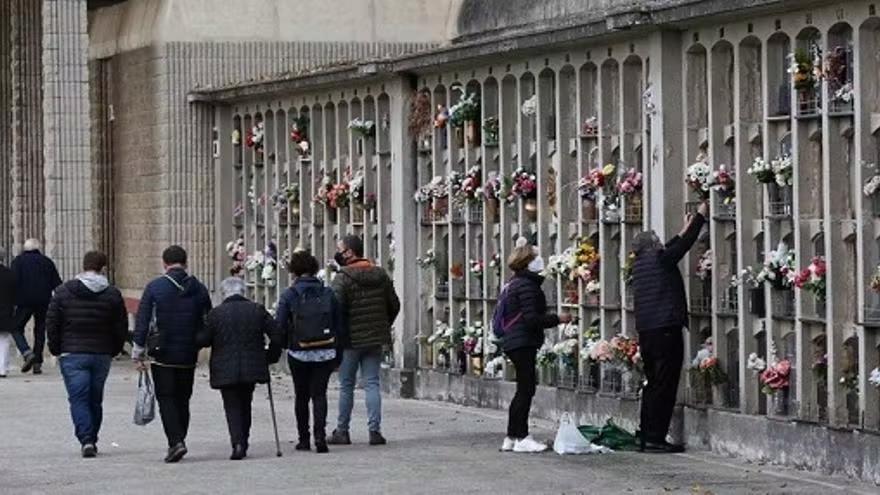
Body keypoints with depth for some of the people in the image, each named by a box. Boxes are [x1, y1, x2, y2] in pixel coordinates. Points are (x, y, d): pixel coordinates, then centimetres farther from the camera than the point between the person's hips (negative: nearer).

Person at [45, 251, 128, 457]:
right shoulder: (113, 294, 1)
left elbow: (51, 324, 0)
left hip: (72, 355, -2)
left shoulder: (63, 292, -1)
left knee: (78, 398, -3)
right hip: (102, 355, 2)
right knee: (95, 399, 13)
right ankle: (92, 439, 19)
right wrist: (113, 350, 15)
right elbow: (121, 327, 3)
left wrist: (56, 349, 11)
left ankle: (86, 440, -18)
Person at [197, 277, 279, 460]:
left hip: (225, 371, -2)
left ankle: (237, 443, -15)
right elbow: (277, 336, -3)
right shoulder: (258, 310, 0)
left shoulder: (215, 314, -6)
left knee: (232, 407, 3)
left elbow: (203, 340, -5)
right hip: (251, 368, 2)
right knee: (245, 407, 17)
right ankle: (243, 445, 20)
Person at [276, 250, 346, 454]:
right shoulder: (327, 293, 1)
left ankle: (304, 439, 16)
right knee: (319, 394, 3)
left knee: (301, 396, 12)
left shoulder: (289, 295, -7)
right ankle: (320, 435, -15)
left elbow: (280, 326, -9)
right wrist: (338, 352, 13)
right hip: (325, 353, 1)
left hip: (299, 353, -1)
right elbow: (339, 325, 4)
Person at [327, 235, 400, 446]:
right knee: (372, 383, 6)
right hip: (375, 340, 5)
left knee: (346, 386, 6)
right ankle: (375, 430, -1)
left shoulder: (343, 278, -13)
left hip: (350, 339, -5)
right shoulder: (380, 275, 6)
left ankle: (342, 431, 12)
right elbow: (394, 305, 11)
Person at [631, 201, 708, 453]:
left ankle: (646, 435, 16)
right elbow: (685, 244, 1)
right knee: (664, 385, -6)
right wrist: (700, 215, 12)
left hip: (645, 331, 9)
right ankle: (655, 438, -8)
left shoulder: (640, 263, 15)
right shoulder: (659, 260, -7)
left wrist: (684, 230, 41)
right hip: (665, 329, -9)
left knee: (654, 384, 15)